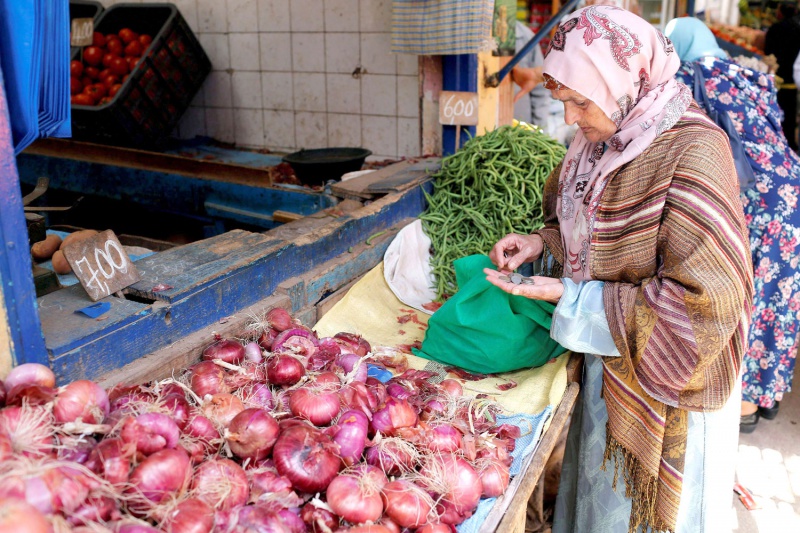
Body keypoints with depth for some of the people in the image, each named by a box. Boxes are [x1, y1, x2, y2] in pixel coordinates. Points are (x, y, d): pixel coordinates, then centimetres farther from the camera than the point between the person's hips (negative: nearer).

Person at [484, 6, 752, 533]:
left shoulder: (692, 150, -25)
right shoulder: (601, 140, -1)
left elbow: (704, 300, -27)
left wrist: (570, 297, -24)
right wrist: (542, 242, -5)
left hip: (664, 378, -6)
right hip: (606, 358, 7)